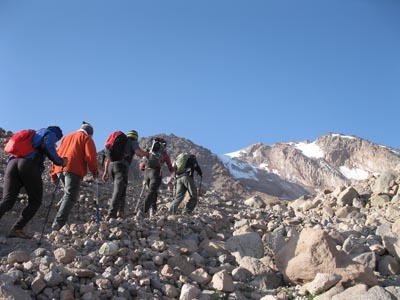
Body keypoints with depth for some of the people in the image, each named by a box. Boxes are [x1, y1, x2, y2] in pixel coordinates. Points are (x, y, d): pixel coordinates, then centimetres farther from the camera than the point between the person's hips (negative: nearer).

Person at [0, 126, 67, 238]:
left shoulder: (34, 134, 38)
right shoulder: (50, 133, 17)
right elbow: (48, 147, -6)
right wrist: (60, 161, 4)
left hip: (12, 162, 6)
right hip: (29, 165, -6)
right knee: (35, 201, 6)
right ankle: (17, 229, -7)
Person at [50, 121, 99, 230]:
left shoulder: (67, 136, 30)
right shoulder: (86, 138, 11)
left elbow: (58, 153, 26)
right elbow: (90, 156, -3)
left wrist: (54, 172, 25)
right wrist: (94, 171, 7)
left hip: (59, 169, 7)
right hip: (73, 170, -7)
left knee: (68, 193, 20)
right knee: (71, 196, -11)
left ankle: (59, 221, 11)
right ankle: (59, 222, -26)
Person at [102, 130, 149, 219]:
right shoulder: (133, 142, 14)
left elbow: (108, 158, 27)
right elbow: (138, 152, -6)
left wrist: (106, 171, 23)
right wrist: (146, 153, 15)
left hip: (111, 165, 6)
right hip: (121, 165, -6)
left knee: (122, 189, 16)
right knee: (118, 190, -12)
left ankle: (120, 211, 7)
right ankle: (112, 213, -22)